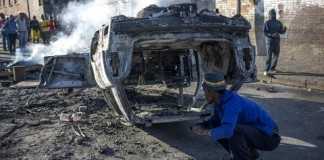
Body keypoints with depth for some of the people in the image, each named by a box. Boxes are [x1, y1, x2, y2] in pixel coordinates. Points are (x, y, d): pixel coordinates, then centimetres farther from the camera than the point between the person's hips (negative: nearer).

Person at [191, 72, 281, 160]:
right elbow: (216, 121, 15)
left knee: (232, 131, -32)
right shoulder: (220, 100, -2)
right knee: (218, 131, 5)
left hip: (269, 137, -9)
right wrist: (200, 126, -3)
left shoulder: (231, 102, -29)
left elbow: (227, 130, -44)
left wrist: (205, 132, -30)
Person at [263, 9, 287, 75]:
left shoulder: (279, 23, 9)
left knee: (276, 55, 7)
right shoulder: (267, 23, -6)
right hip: (270, 41, -5)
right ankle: (266, 70, -6)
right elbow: (265, 33, -11)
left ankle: (272, 68, 22)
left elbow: (281, 32, 9)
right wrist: (272, 35, -26)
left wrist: (284, 29, -14)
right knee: (269, 56, -10)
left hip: (277, 41, 5)